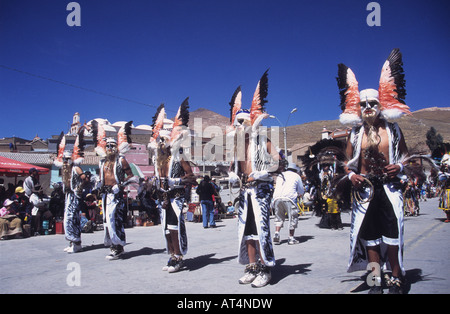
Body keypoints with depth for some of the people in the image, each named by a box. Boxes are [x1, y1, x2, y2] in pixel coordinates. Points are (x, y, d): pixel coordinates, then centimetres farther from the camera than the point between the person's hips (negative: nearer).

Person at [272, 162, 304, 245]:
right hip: (289, 199, -4)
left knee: (279, 217, 15)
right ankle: (291, 238, 8)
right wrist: (298, 195, 38)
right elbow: (301, 192, 16)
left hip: (277, 198, 4)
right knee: (293, 218, 6)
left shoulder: (280, 175, 25)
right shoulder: (296, 176, 14)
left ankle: (276, 234, -1)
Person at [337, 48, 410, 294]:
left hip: (389, 187, -1)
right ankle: (376, 280, 17)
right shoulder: (355, 134, 6)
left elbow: (405, 155, 10)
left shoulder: (393, 130, 4)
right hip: (364, 188, 2)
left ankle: (395, 280, 12)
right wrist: (351, 175, -8)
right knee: (369, 234, 6)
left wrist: (399, 167, -10)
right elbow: (348, 162, 11)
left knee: (392, 233, -4)